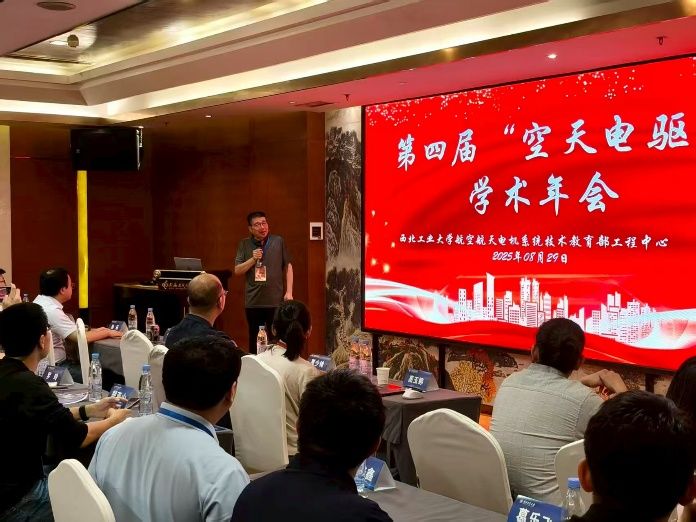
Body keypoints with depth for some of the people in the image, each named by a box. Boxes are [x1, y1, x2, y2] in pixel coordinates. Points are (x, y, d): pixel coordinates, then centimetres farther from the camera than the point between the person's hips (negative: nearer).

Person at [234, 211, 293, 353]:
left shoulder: (278, 241, 1)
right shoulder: (244, 244, 4)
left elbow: (288, 267, 6)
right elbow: (237, 271, 2)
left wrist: (289, 292, -1)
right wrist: (253, 259, -13)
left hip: (276, 301, -1)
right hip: (253, 302, 1)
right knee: (255, 339, 10)